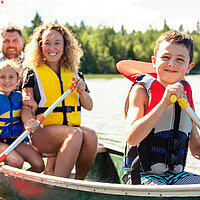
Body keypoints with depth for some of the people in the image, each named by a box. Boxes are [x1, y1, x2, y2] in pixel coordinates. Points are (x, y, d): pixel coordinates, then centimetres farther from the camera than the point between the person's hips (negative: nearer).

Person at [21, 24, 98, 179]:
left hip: (72, 126, 4)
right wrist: (29, 122, -24)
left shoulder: (73, 74, 17)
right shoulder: (33, 73, 7)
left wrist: (81, 92, -5)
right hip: (42, 131, -4)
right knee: (75, 134, -34)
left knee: (90, 135, -30)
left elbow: (89, 106, 16)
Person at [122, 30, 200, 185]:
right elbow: (132, 138, -22)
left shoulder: (185, 94, 9)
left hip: (176, 175, 6)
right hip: (142, 175, -5)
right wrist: (164, 103, -25)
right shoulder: (141, 90, -6)